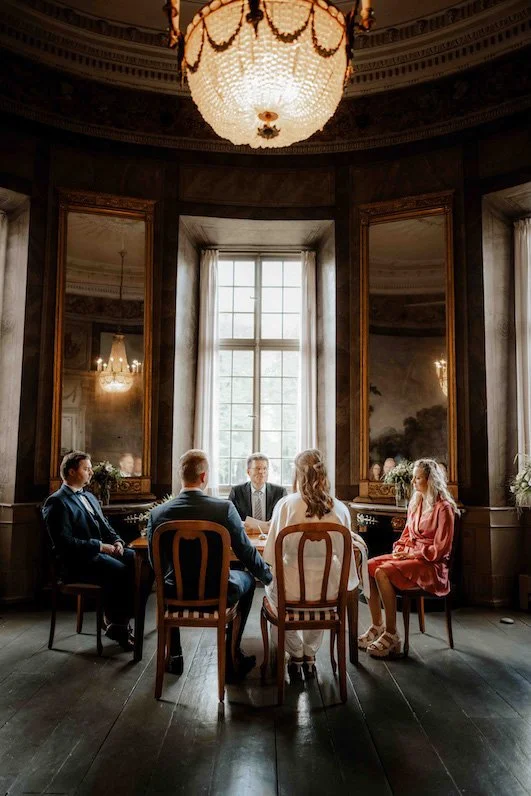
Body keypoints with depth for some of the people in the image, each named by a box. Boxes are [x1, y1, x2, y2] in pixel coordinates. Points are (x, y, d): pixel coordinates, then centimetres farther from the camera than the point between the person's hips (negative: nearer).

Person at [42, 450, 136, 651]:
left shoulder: (89, 497, 19)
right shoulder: (56, 503, -9)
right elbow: (64, 542, -18)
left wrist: (116, 541, 0)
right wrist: (100, 546, -20)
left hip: (101, 551, 8)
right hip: (78, 561, -8)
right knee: (120, 570, -29)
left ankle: (123, 618, -5)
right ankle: (116, 625, -10)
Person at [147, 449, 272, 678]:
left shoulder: (157, 513, -12)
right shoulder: (224, 508, -19)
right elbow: (246, 552, -10)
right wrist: (268, 576, 10)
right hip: (217, 595, -2)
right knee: (247, 578, 29)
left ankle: (174, 655, 37)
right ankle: (232, 657, 31)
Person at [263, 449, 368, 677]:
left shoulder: (286, 505, -14)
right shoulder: (340, 509, -8)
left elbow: (272, 554, -9)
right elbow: (344, 554, 1)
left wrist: (270, 577, 11)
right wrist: (345, 583, 20)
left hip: (292, 590, -2)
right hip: (328, 590, 2)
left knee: (272, 589, 33)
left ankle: (296, 655, 40)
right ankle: (310, 654, 42)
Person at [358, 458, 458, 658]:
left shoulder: (443, 508, -10)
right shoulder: (415, 503, 13)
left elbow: (440, 549, -14)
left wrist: (411, 554, -16)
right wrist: (399, 549, 2)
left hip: (431, 565, -8)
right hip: (409, 556, 8)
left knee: (383, 573, -29)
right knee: (368, 567, -15)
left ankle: (392, 636, -20)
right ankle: (377, 626, -8)